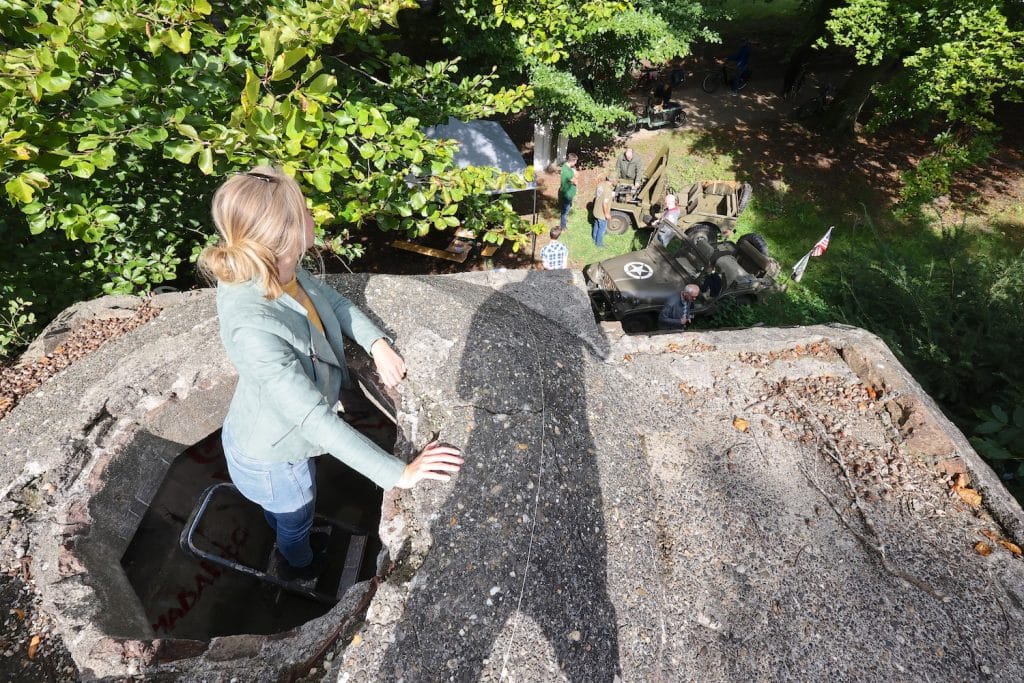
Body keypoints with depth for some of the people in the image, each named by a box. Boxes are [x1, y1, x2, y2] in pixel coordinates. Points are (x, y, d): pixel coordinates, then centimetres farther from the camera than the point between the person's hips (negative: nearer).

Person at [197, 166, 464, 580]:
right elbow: (316, 419, -43)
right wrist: (397, 473, -39)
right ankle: (301, 567, 63)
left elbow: (333, 301, -2)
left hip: (265, 432, 7)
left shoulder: (276, 270, -21)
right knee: (296, 519, 29)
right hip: (272, 457, -6)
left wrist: (376, 343, -14)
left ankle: (283, 542, 72)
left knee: (277, 508, 39)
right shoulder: (253, 329, -45)